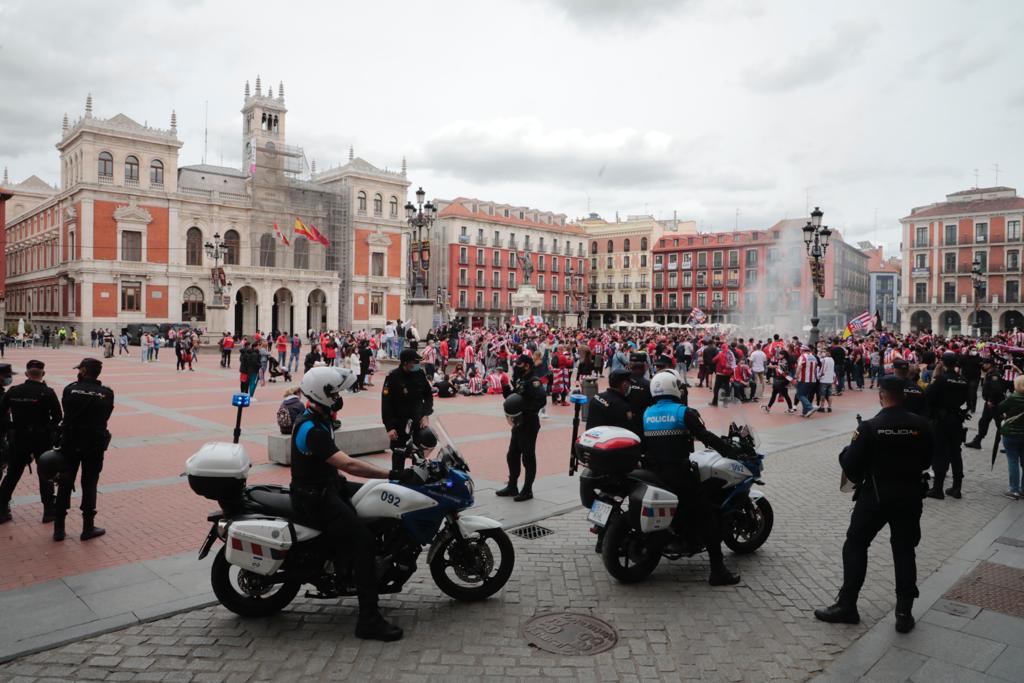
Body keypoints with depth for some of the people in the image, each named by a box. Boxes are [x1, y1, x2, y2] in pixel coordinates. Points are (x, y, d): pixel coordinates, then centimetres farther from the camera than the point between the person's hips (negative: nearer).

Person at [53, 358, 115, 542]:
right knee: (89, 484, 9)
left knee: (65, 484, 12)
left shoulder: (70, 389, -6)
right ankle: (88, 527, 13)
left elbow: (66, 411, 0)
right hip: (94, 444, 0)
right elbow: (105, 416, -1)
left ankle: (59, 528, 17)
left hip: (70, 443, 1)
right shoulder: (106, 393, -6)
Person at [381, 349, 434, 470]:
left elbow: (428, 395, 9)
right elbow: (386, 404, -14)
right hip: (400, 422, -4)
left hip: (418, 420, 4)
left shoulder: (420, 374, -2)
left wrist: (426, 414, -4)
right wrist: (389, 427, -17)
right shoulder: (393, 377, -15)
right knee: (399, 454, 2)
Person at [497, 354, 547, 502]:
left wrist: (526, 411, -28)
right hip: (518, 424, 10)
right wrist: (506, 389, 1)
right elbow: (514, 398, 18)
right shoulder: (519, 380, 14)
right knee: (512, 456, 17)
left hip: (529, 425, -10)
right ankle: (512, 487, 29)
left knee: (528, 458, 0)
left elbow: (542, 399, -27)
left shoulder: (533, 381, -15)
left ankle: (527, 491, 10)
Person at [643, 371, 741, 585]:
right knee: (708, 515, 1)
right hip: (677, 475, -6)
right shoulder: (683, 412, -7)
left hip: (651, 474, 6)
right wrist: (730, 451, -4)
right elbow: (705, 436, -12)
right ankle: (717, 570, -3)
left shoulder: (646, 413, 9)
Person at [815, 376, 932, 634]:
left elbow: (850, 463, -13)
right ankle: (904, 612, 16)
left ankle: (847, 606, 12)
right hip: (910, 496, 3)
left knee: (855, 546, 9)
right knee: (904, 551, 14)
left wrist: (845, 452, 7)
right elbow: (927, 460, 6)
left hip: (875, 496, -3)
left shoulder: (870, 427, -16)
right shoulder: (921, 425, -6)